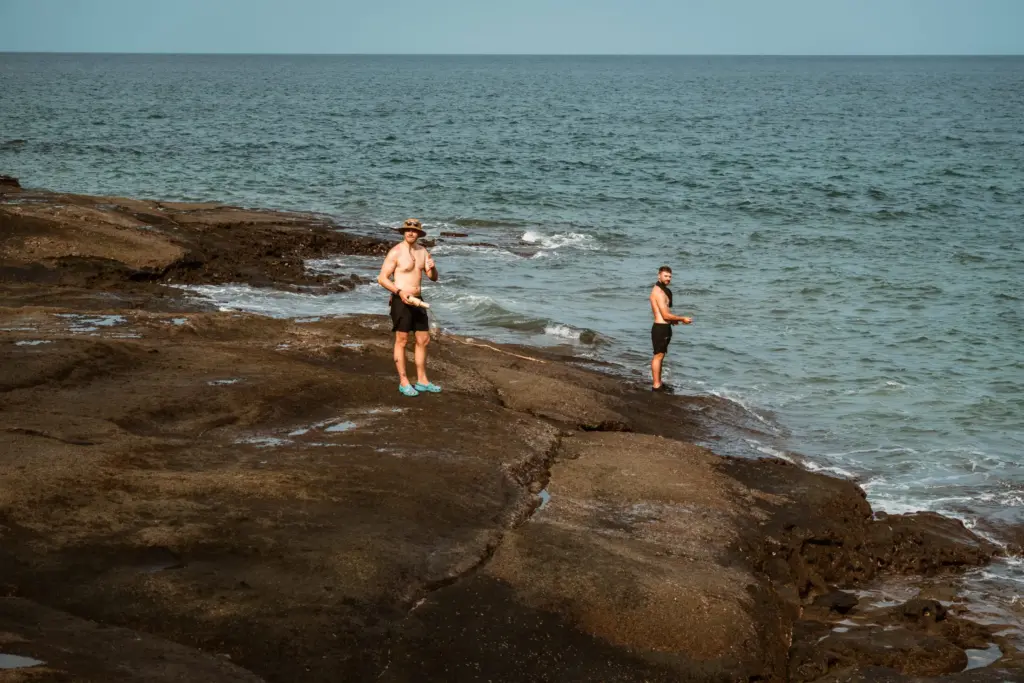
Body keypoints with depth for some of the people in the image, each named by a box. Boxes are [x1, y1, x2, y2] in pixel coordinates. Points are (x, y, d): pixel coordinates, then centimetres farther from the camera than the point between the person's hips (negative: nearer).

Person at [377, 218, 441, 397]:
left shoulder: (422, 251, 8)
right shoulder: (395, 252, -12)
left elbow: (433, 278, 10)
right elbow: (382, 279, -13)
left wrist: (432, 268, -13)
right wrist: (400, 292, -25)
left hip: (416, 300, 7)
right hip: (401, 301, -7)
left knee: (423, 340, 9)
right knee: (402, 341, -1)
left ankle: (422, 381, 18)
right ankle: (404, 382, 5)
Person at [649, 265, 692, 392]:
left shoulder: (659, 290, 15)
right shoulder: (659, 292, -18)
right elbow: (666, 315, -20)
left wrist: (672, 319, 14)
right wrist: (682, 318, -11)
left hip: (663, 326, 10)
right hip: (661, 328, -10)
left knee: (659, 356, 15)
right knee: (658, 356, -5)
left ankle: (658, 383, 23)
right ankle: (656, 385, -1)